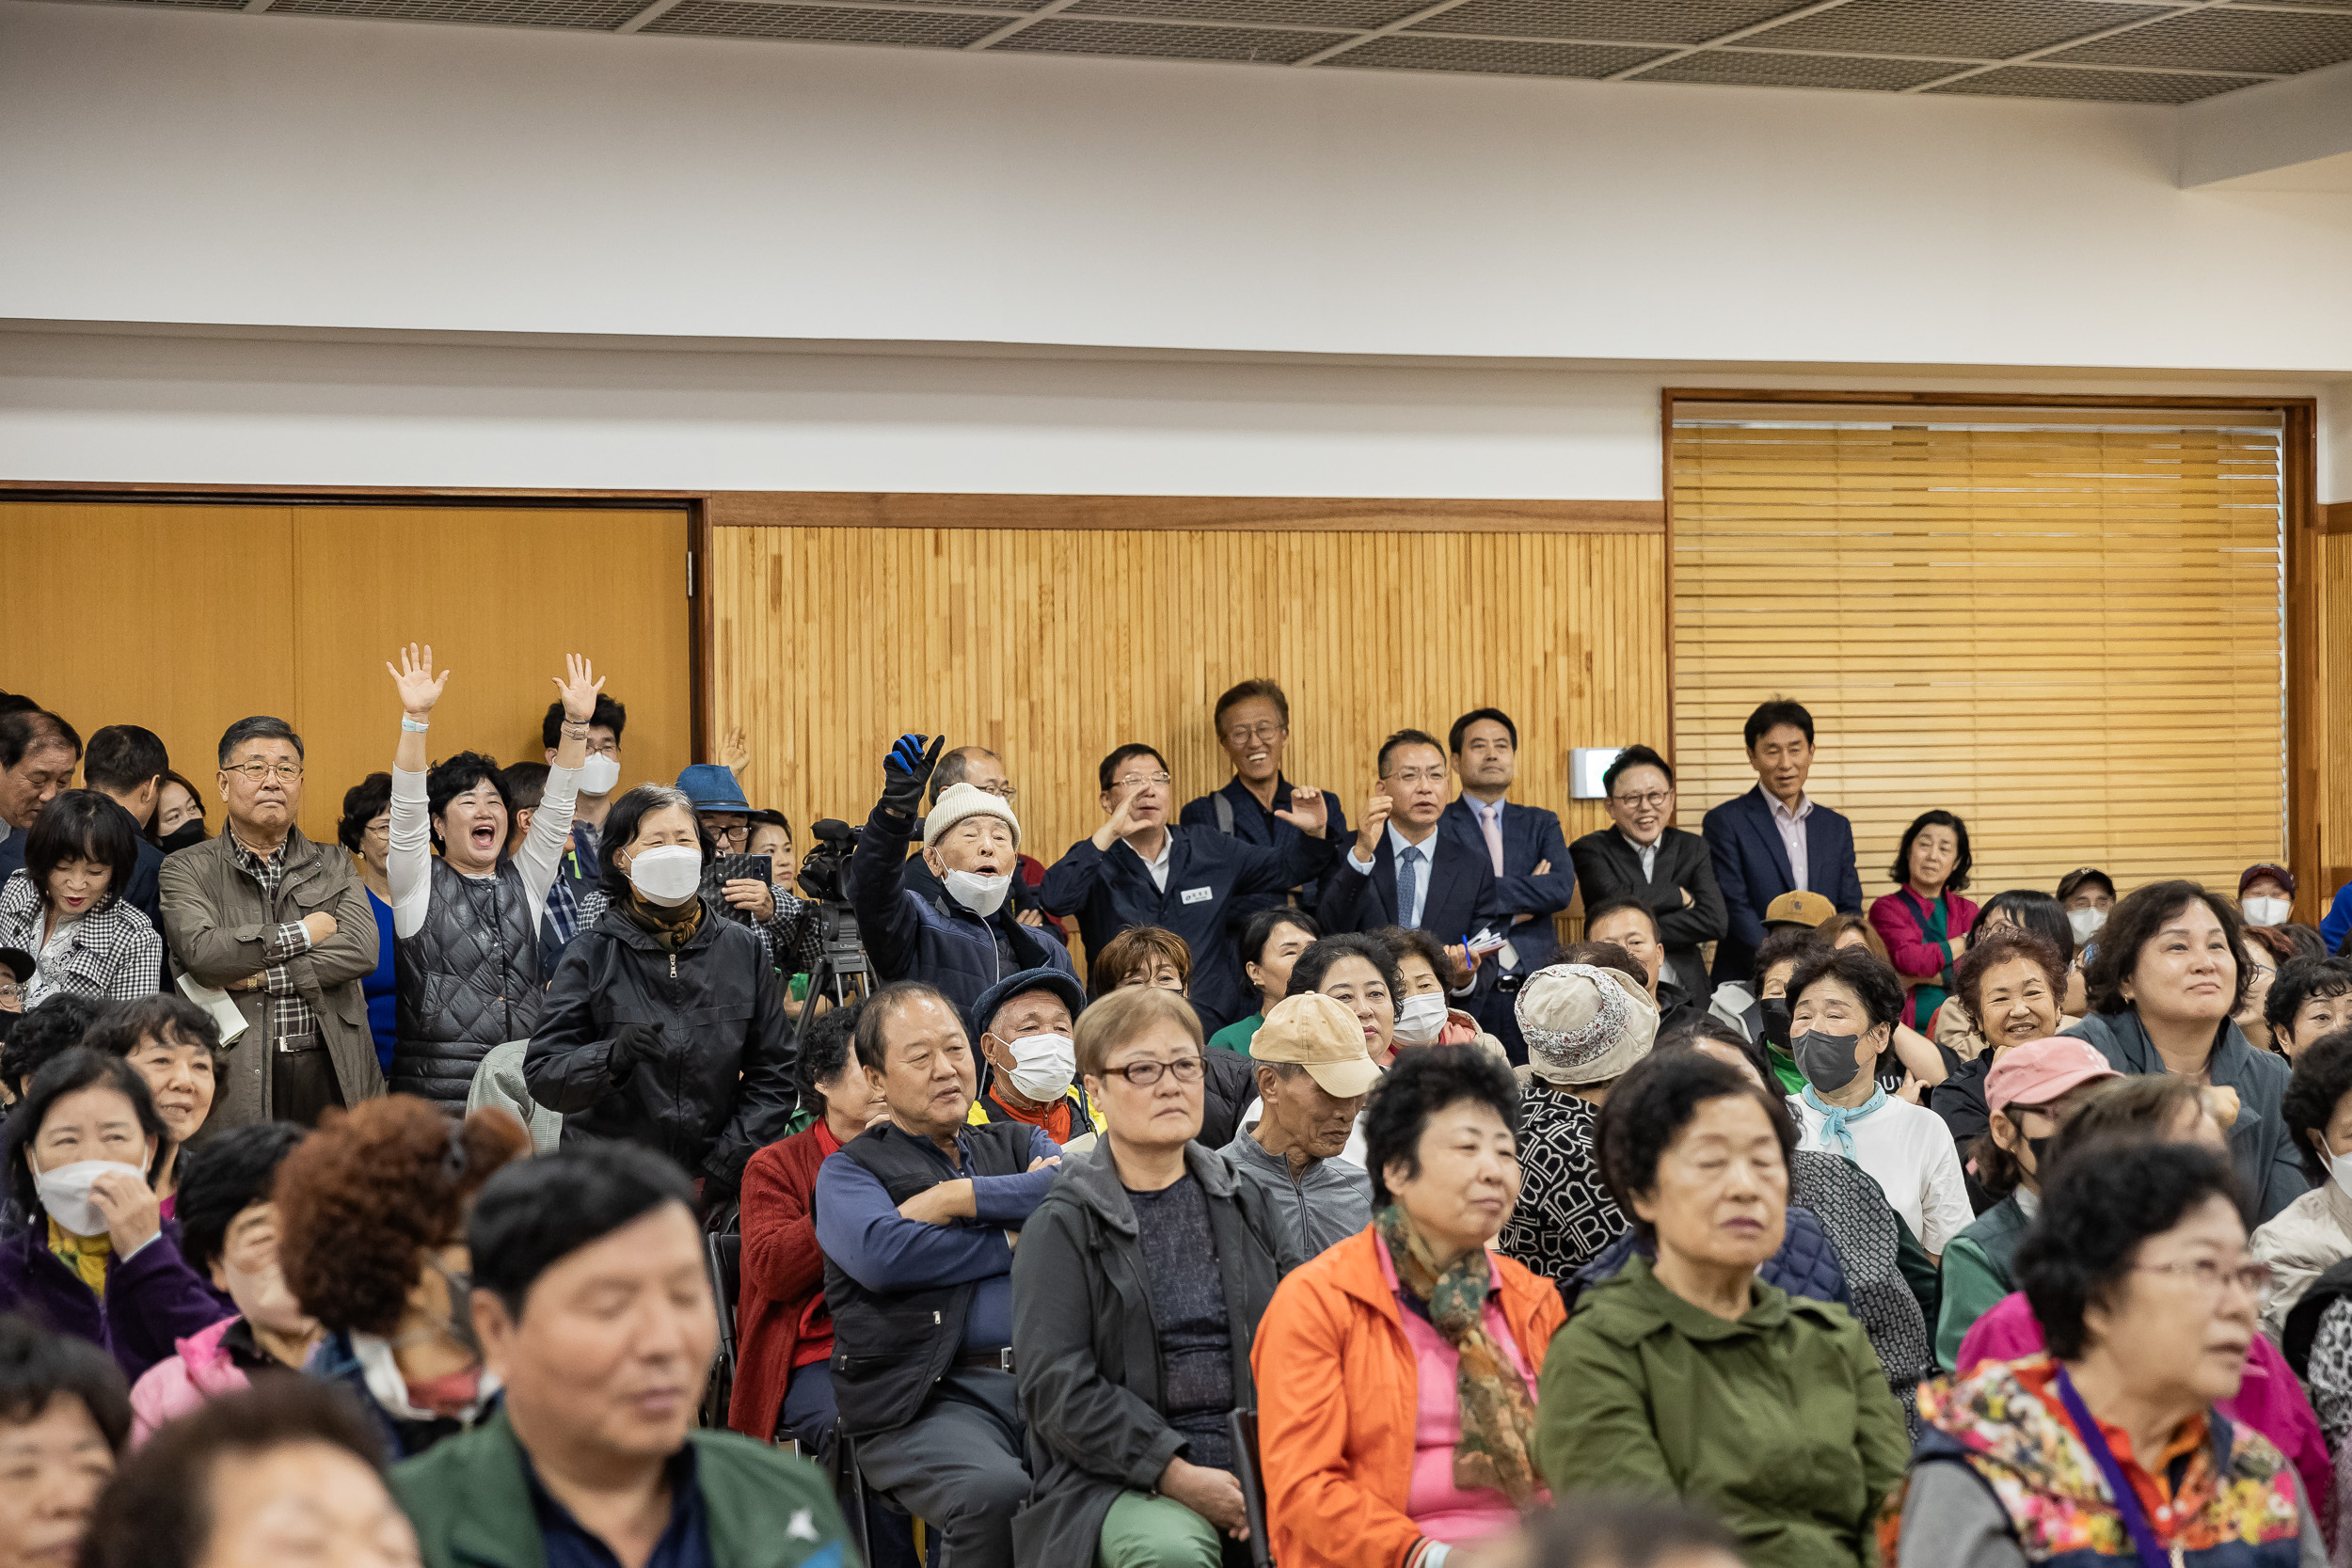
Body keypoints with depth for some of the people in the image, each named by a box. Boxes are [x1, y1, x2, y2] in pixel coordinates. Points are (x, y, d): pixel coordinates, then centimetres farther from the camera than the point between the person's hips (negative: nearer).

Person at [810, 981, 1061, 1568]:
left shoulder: (1019, 1143, 25)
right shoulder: (850, 1169, 14)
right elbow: (880, 1254, -9)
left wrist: (963, 1198, -1)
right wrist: (1019, 1243, -1)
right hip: (928, 1399, -3)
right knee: (997, 1492, -35)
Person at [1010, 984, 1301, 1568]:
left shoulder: (1246, 1204, 16)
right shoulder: (1061, 1228, 3)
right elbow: (1056, 1386, -6)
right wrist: (1178, 1475, -15)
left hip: (1264, 1471, 3)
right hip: (1120, 1482, -3)